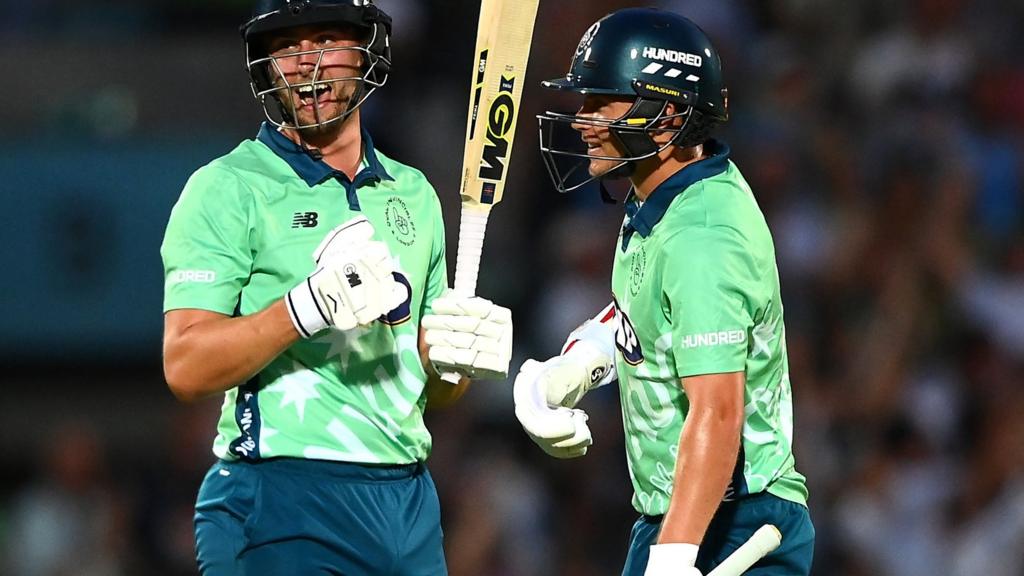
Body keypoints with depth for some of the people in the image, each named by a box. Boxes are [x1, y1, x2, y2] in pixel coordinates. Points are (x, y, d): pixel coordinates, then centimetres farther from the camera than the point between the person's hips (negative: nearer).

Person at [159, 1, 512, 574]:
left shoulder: (413, 194, 15)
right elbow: (186, 368, -13)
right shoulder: (227, 189, -3)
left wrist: (454, 358, -1)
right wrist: (309, 306, -25)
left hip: (409, 502, 5)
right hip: (280, 499, -5)